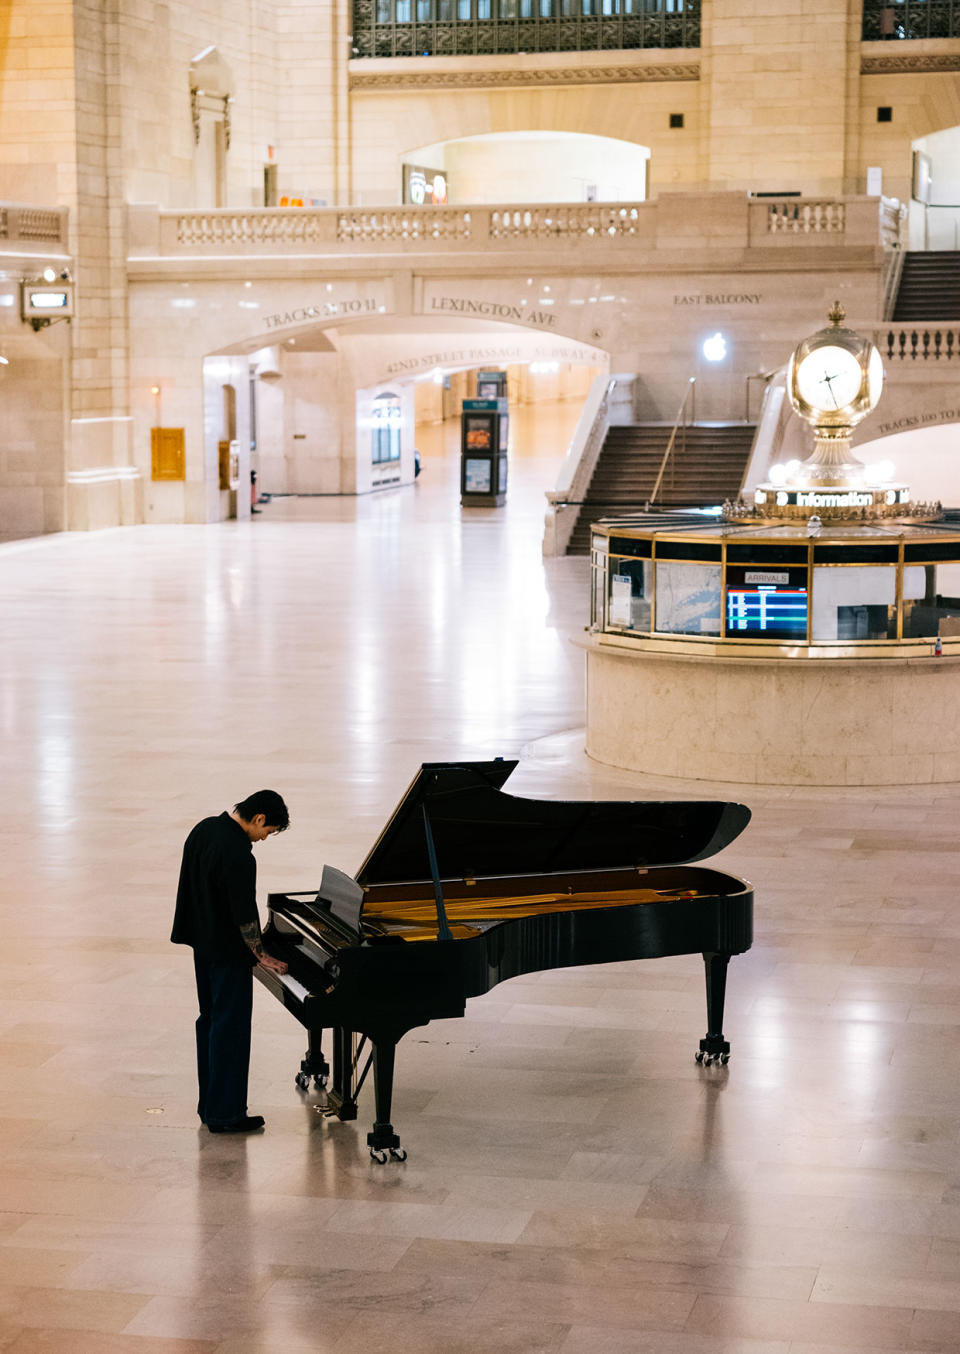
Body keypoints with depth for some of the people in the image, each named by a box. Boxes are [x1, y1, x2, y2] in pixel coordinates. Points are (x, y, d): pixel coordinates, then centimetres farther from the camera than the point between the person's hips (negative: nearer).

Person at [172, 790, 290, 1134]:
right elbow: (244, 916, -23)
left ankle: (209, 1105, 25)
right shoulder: (238, 855, -26)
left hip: (203, 944, 10)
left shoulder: (204, 829, 2)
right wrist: (262, 956, -10)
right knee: (230, 1029, -1)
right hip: (228, 954, -9)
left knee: (210, 1021, 17)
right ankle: (225, 1115, 5)